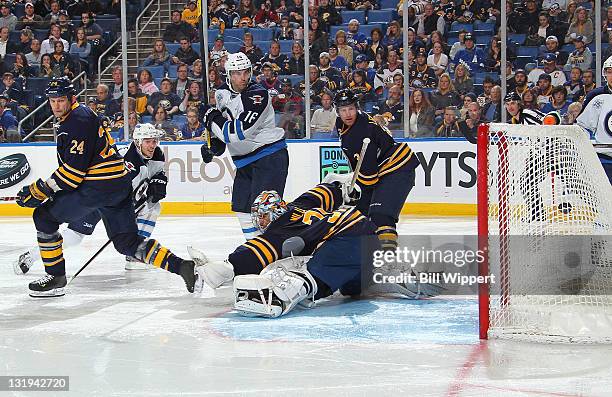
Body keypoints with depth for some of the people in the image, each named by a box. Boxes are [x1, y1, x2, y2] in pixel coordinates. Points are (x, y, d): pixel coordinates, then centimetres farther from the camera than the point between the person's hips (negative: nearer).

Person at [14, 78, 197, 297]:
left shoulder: (78, 120, -14)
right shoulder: (71, 117, 19)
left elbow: (75, 167, -19)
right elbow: (71, 162, 29)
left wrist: (41, 190, -16)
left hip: (99, 187, -10)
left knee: (44, 217, 1)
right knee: (127, 242, 9)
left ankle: (55, 277, 6)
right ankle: (180, 266, -1)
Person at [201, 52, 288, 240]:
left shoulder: (258, 94, -21)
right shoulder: (222, 94, 4)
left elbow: (240, 131, -29)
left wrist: (213, 120, -16)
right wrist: (214, 143, 9)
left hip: (270, 155, -8)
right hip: (244, 158, 9)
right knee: (241, 205, 13)